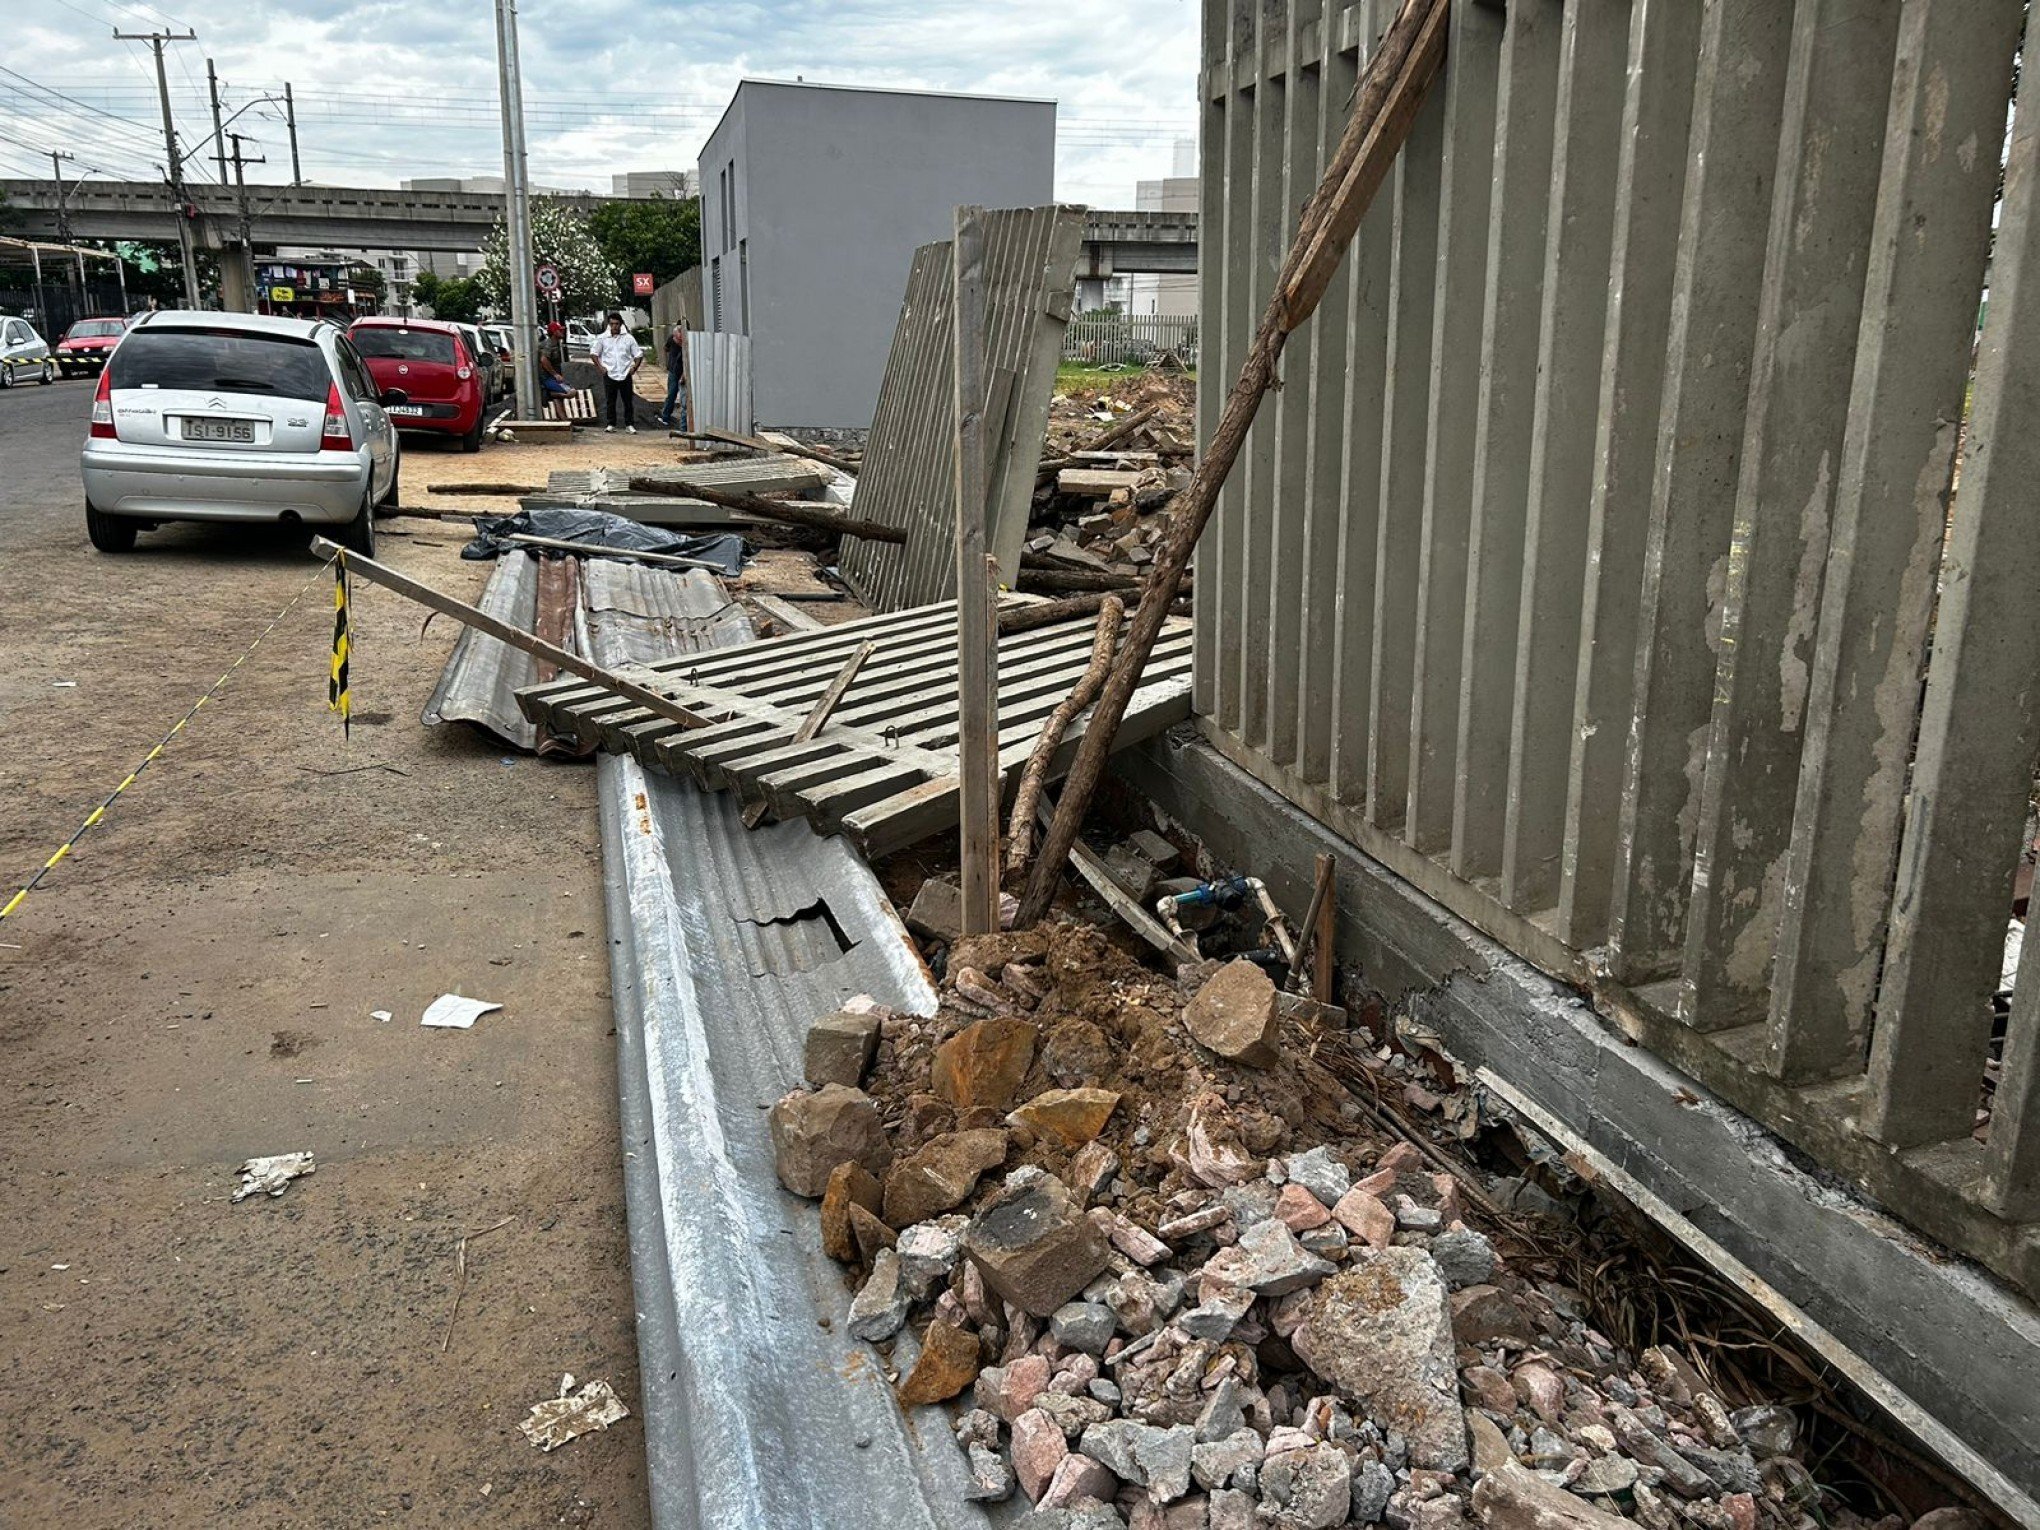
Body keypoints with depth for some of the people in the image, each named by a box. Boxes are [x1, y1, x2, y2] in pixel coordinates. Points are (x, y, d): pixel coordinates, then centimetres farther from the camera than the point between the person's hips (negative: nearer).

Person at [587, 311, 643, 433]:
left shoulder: (628, 338, 5)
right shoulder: (602, 338, 5)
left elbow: (638, 355, 10)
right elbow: (593, 353, 9)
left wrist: (634, 368, -1)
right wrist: (600, 367, -1)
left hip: (625, 375, 0)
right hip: (609, 375, 0)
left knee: (628, 401, 1)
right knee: (610, 401, 3)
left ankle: (629, 425, 5)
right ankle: (610, 424, 10)